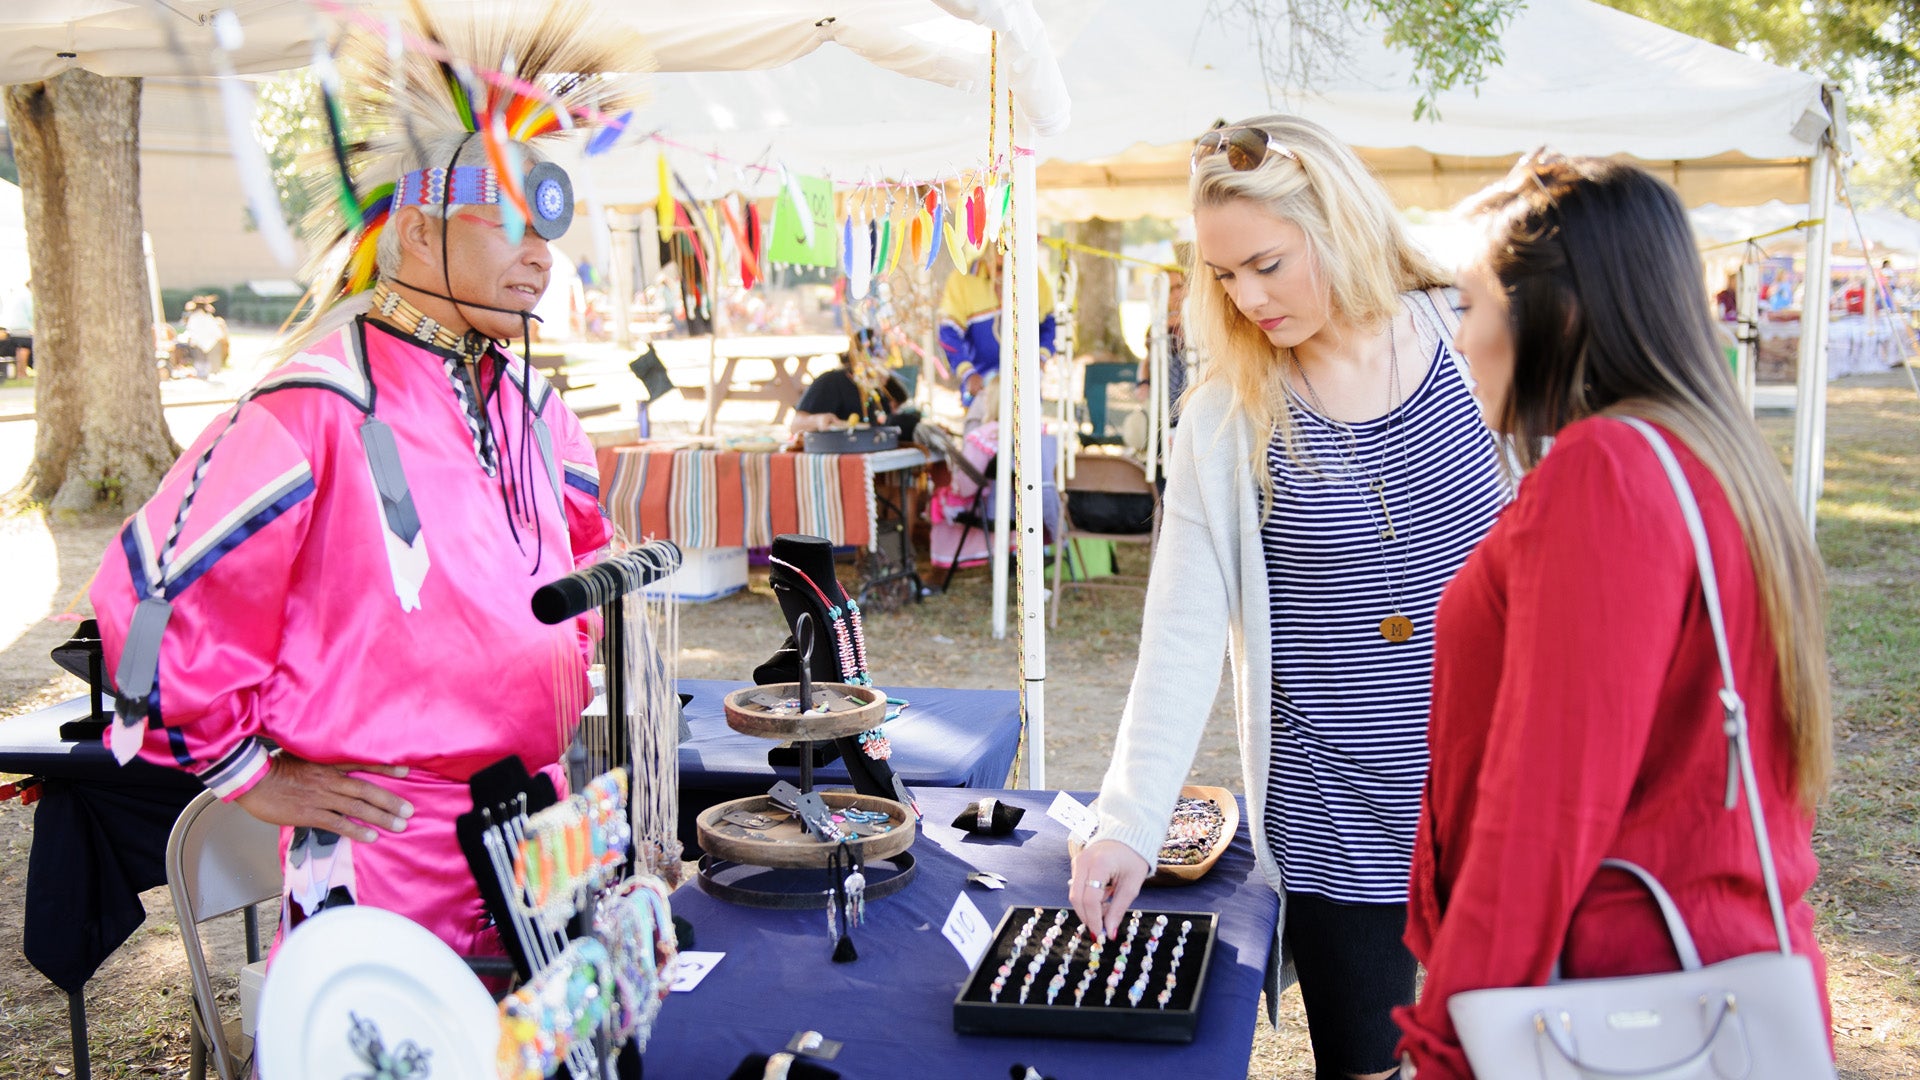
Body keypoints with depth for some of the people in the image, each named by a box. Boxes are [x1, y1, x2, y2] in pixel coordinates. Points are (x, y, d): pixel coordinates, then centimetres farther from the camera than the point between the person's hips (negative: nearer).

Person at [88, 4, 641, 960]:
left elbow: (584, 549, 27)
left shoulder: (529, 405, 8)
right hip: (379, 857, -7)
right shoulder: (323, 407, -17)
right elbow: (153, 588, -16)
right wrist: (248, 772, -9)